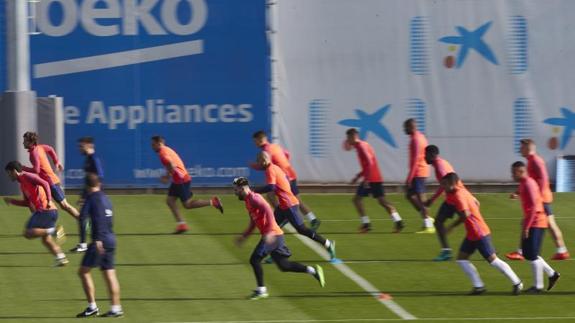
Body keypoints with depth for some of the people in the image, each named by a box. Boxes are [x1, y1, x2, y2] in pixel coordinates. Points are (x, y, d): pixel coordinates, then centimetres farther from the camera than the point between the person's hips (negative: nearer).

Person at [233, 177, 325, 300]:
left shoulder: (253, 198, -12)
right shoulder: (248, 201, 19)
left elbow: (268, 210, -26)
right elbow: (253, 223, 30)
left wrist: (269, 232, -32)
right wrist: (244, 236, 25)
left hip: (273, 235, -10)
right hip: (272, 235, 10)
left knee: (255, 260, -10)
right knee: (283, 265, 12)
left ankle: (261, 290, -5)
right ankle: (313, 270, 15)